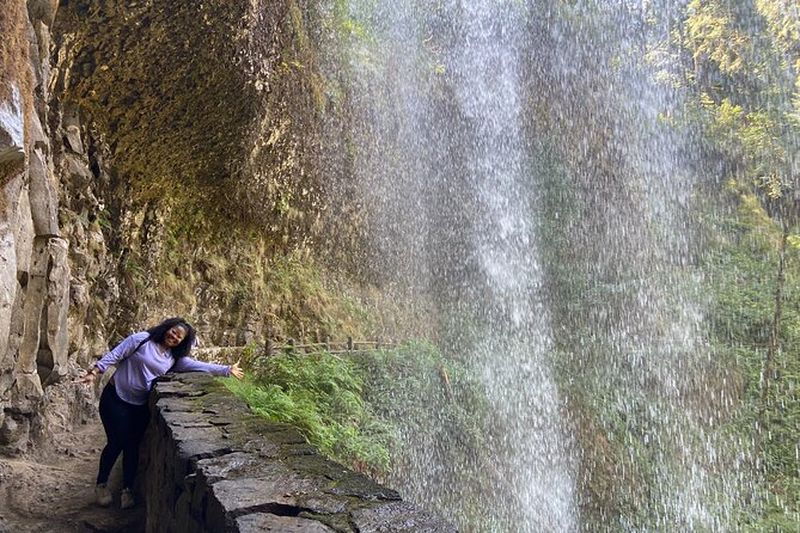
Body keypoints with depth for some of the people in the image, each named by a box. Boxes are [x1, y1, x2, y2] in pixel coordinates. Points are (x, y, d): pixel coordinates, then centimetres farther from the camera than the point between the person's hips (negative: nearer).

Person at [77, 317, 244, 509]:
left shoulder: (174, 358, 4)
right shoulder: (142, 339, -9)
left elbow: (199, 366, 0)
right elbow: (115, 355, -8)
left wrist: (227, 370, -5)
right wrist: (95, 371, -15)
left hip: (140, 406, 4)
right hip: (116, 398, -4)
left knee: (133, 446, 3)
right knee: (116, 443, -5)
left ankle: (127, 490, 16)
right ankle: (101, 484, 16)